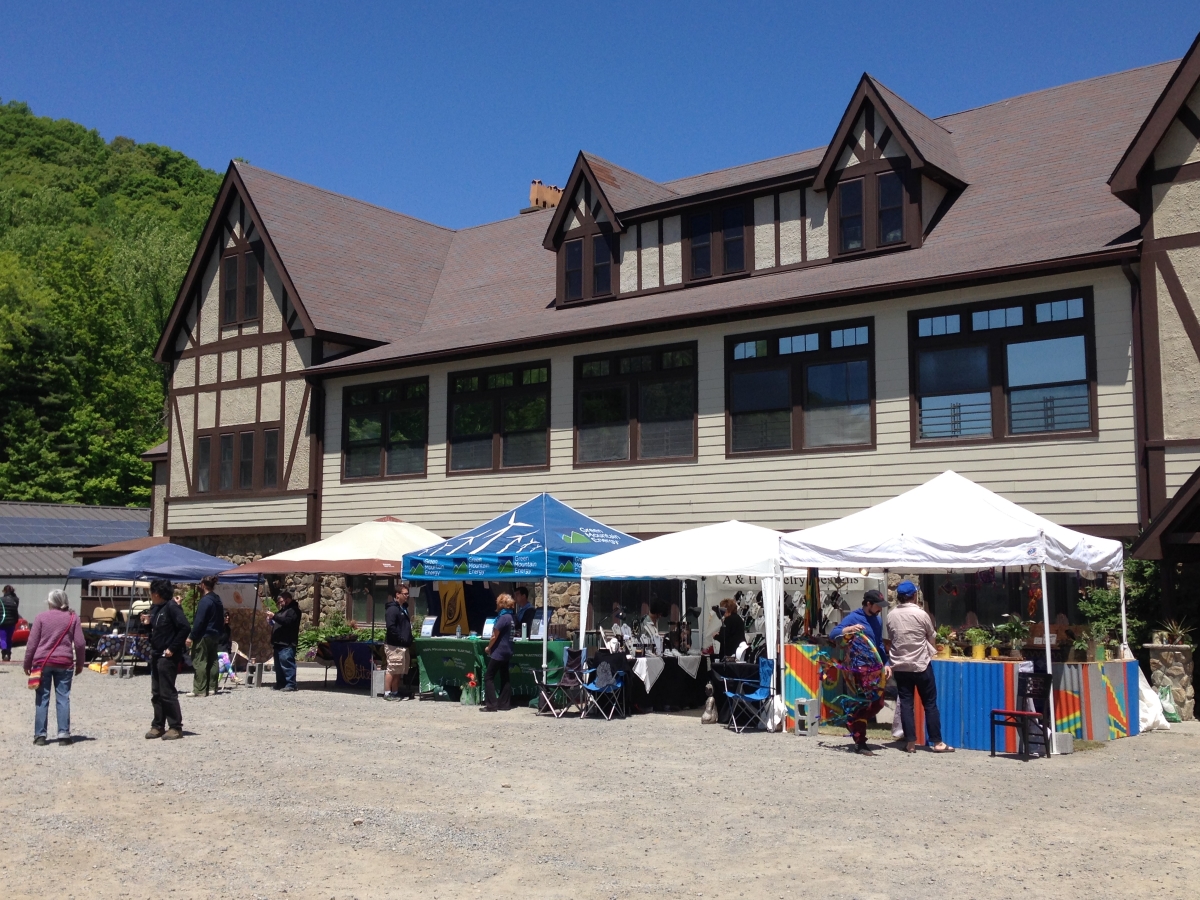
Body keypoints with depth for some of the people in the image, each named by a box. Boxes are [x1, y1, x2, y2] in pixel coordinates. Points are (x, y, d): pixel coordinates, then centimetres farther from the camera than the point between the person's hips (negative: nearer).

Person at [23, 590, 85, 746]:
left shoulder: (41, 617, 1)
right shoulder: (72, 618, 4)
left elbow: (32, 643, -1)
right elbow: (80, 643, 1)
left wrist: (27, 664, 8)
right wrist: (80, 664, 10)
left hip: (42, 662, 0)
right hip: (64, 663, 1)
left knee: (42, 699, 5)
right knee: (63, 698, 4)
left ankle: (40, 735, 4)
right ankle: (64, 734, 0)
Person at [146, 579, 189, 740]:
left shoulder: (171, 607, -14)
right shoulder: (155, 608, 12)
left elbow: (184, 628, -21)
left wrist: (173, 648, -20)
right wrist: (147, 623, 0)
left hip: (167, 656, -9)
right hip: (155, 655, 9)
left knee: (167, 693, -6)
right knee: (156, 693, 12)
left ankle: (176, 728, 1)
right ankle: (158, 726, 20)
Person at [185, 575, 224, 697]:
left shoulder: (205, 601, -15)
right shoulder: (218, 600, 12)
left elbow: (199, 621, -19)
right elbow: (222, 620, 17)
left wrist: (191, 637, -15)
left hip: (203, 636, -9)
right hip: (215, 636, 9)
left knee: (199, 662, -6)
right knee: (212, 661, 11)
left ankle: (200, 690, -7)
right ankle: (212, 688, 13)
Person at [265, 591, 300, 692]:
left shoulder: (293, 610, -6)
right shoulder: (283, 610, 25)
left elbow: (288, 621, -22)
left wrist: (274, 616, -23)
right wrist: (271, 622, 14)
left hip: (287, 644, -10)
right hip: (279, 643, 10)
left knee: (287, 664, -13)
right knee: (278, 665, 11)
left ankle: (290, 685, -14)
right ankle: (280, 684, 16)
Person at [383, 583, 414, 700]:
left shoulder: (403, 608, 19)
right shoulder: (392, 609, -13)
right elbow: (391, 627, -22)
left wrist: (409, 640, 16)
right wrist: (401, 639, -20)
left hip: (403, 646, 10)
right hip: (394, 646, -10)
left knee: (399, 671, 12)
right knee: (392, 670, -7)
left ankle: (395, 692, 19)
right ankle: (387, 693, -2)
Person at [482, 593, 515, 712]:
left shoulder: (503, 617, -18)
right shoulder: (510, 617, 11)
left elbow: (495, 636, -16)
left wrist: (489, 647, -2)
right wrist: (492, 647, 13)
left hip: (498, 652, -9)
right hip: (506, 652, 9)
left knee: (489, 677, -4)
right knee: (504, 678, 11)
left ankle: (491, 705, -7)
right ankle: (504, 704, 13)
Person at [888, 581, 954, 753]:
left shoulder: (891, 616, -2)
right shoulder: (921, 614, -10)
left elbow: (891, 638, 7)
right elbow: (933, 638, 3)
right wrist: (932, 648, 22)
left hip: (899, 666, 3)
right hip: (921, 665, -3)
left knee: (906, 704, 5)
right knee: (930, 704, 5)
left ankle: (910, 743, 3)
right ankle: (937, 742, 7)